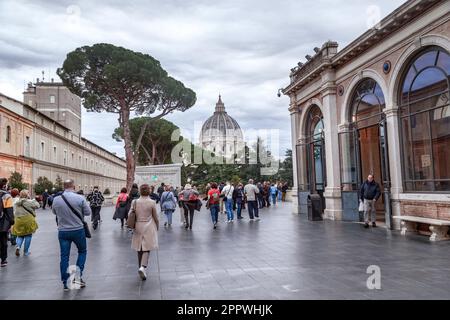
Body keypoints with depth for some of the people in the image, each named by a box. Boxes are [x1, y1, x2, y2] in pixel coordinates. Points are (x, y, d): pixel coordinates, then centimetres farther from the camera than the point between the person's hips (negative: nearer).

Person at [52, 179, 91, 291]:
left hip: (63, 231, 2)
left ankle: (65, 283, 16)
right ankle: (78, 276, 10)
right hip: (78, 230, -2)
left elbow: (54, 212, 12)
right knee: (82, 251, 19)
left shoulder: (56, 199, -6)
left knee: (64, 256, 10)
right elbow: (88, 212, -6)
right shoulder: (80, 198, -15)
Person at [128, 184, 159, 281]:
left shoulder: (135, 202, -3)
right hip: (149, 228, -3)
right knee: (147, 248, -1)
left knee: (139, 248, 15)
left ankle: (141, 267, 25)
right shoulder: (152, 203, -9)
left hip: (138, 228, 3)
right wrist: (157, 227, 14)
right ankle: (143, 267, -20)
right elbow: (155, 217, -1)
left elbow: (130, 215, 1)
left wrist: (132, 225, 17)